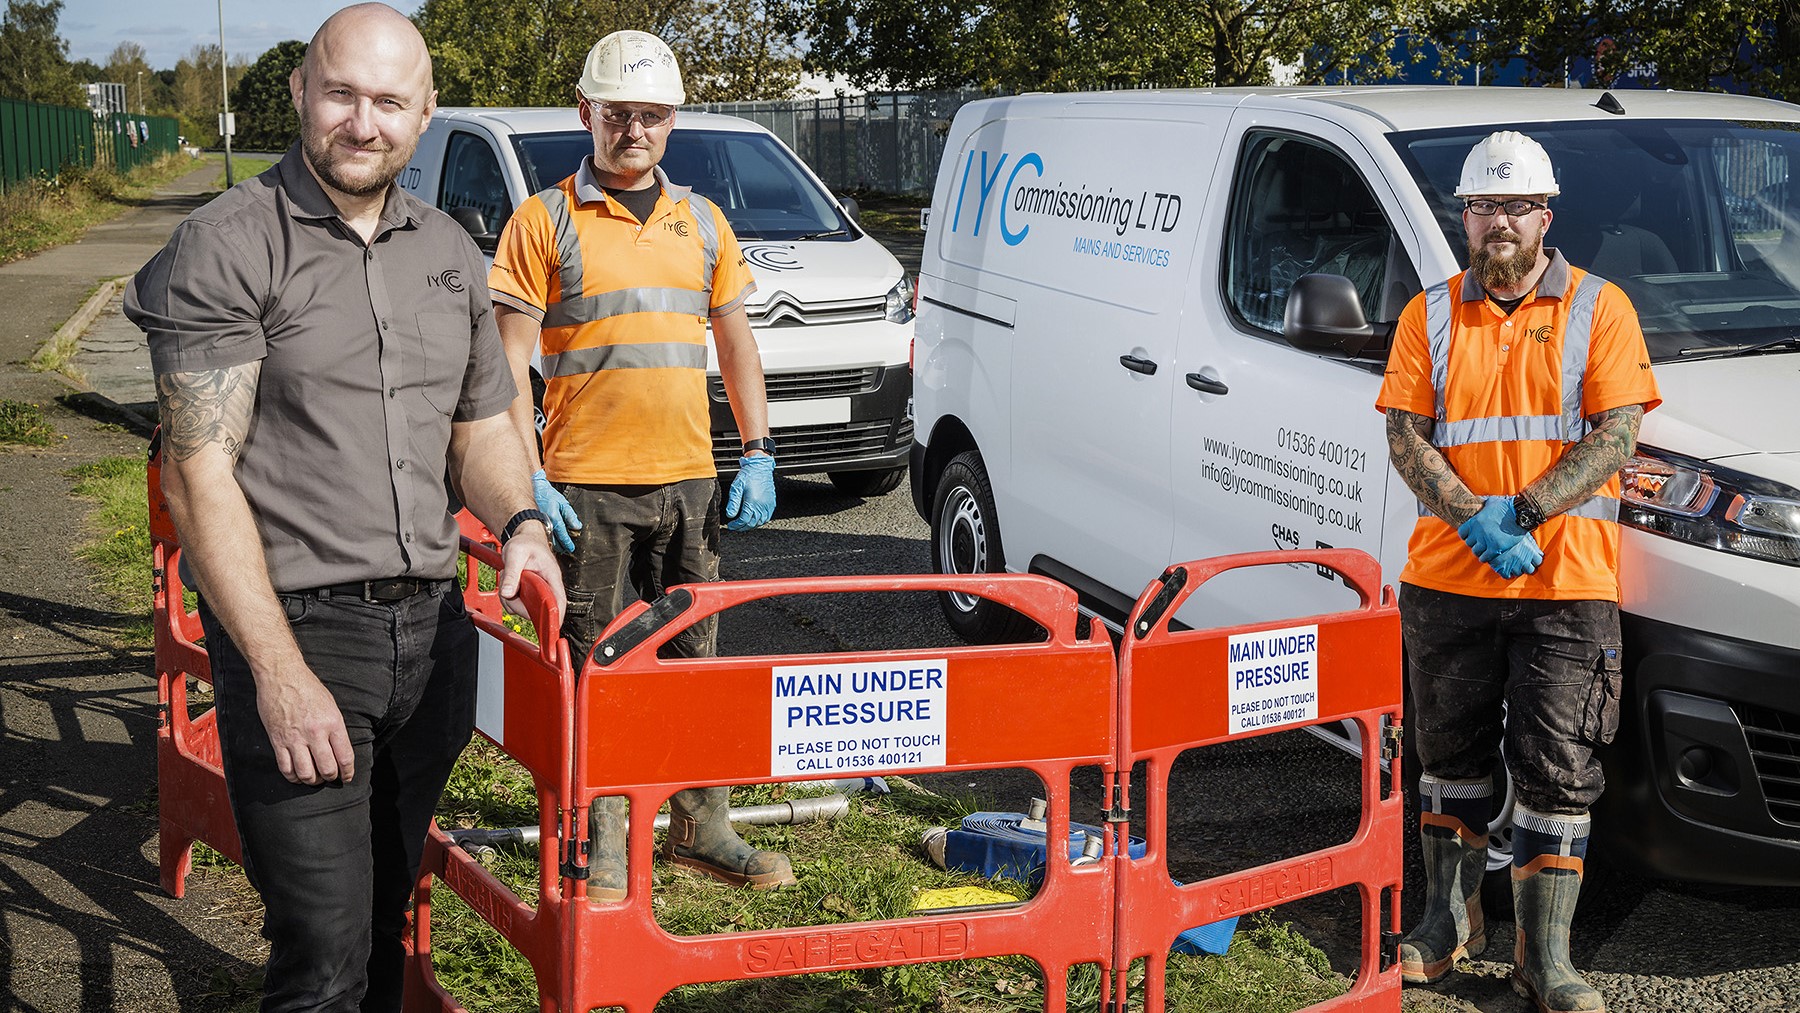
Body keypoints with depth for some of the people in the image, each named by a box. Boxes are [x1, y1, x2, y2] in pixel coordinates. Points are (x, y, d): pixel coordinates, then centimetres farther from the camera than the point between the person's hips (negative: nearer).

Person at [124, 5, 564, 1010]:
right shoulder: (228, 247, -8)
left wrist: (520, 524, -1)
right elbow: (199, 473, -13)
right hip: (296, 629, -6)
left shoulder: (451, 252, 12)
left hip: (433, 627, 6)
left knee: (390, 917, 15)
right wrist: (280, 674, -19)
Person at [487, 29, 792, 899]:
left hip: (689, 482, 4)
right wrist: (527, 480, -13)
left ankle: (700, 827, 24)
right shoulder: (545, 222, -2)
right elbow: (508, 364, -5)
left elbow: (736, 344, 17)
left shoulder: (702, 222, 12)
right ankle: (599, 845, 11)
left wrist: (757, 453, 6)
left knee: (693, 659, 11)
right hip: (585, 486, -4)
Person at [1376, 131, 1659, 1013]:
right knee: (1451, 756, 12)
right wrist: (1474, 520, -14)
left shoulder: (1599, 310, 3)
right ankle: (1450, 920, 28)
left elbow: (1615, 436, -6)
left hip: (1566, 583, -2)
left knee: (1558, 772, -2)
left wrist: (1521, 513, -17)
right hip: (1445, 578, 2)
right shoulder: (1430, 317, 9)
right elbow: (1404, 435, 2)